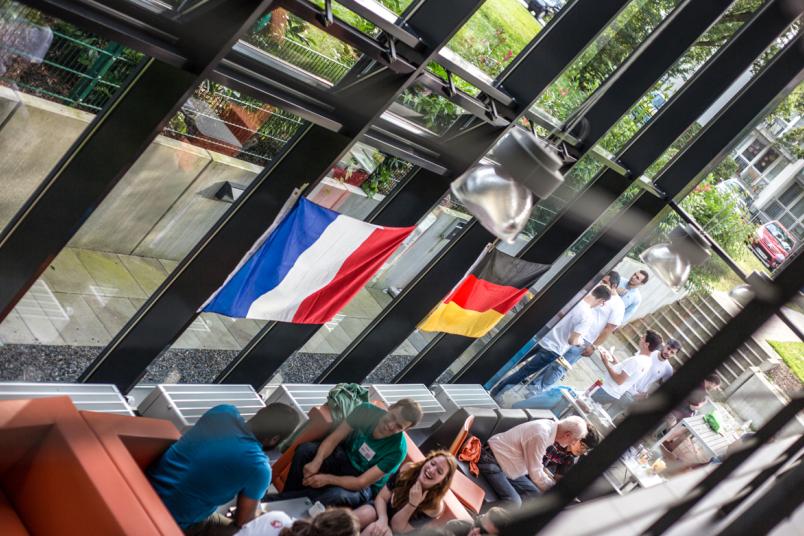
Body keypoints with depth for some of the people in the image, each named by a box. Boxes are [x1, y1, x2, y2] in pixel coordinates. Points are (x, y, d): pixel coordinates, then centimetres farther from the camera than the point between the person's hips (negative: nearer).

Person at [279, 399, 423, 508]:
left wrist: (327, 479, -32)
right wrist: (316, 462, -33)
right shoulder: (366, 410, -18)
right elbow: (333, 438, -15)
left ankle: (284, 500, -14)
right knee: (305, 449, -24)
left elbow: (361, 482, -25)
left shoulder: (397, 449, -27)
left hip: (363, 487, -4)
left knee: (335, 496, -36)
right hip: (343, 457, 4)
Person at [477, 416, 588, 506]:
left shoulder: (549, 425, 1)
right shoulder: (541, 435, -28)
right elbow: (535, 474, -20)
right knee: (514, 502, -25)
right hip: (491, 460, -10)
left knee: (534, 494, 3)